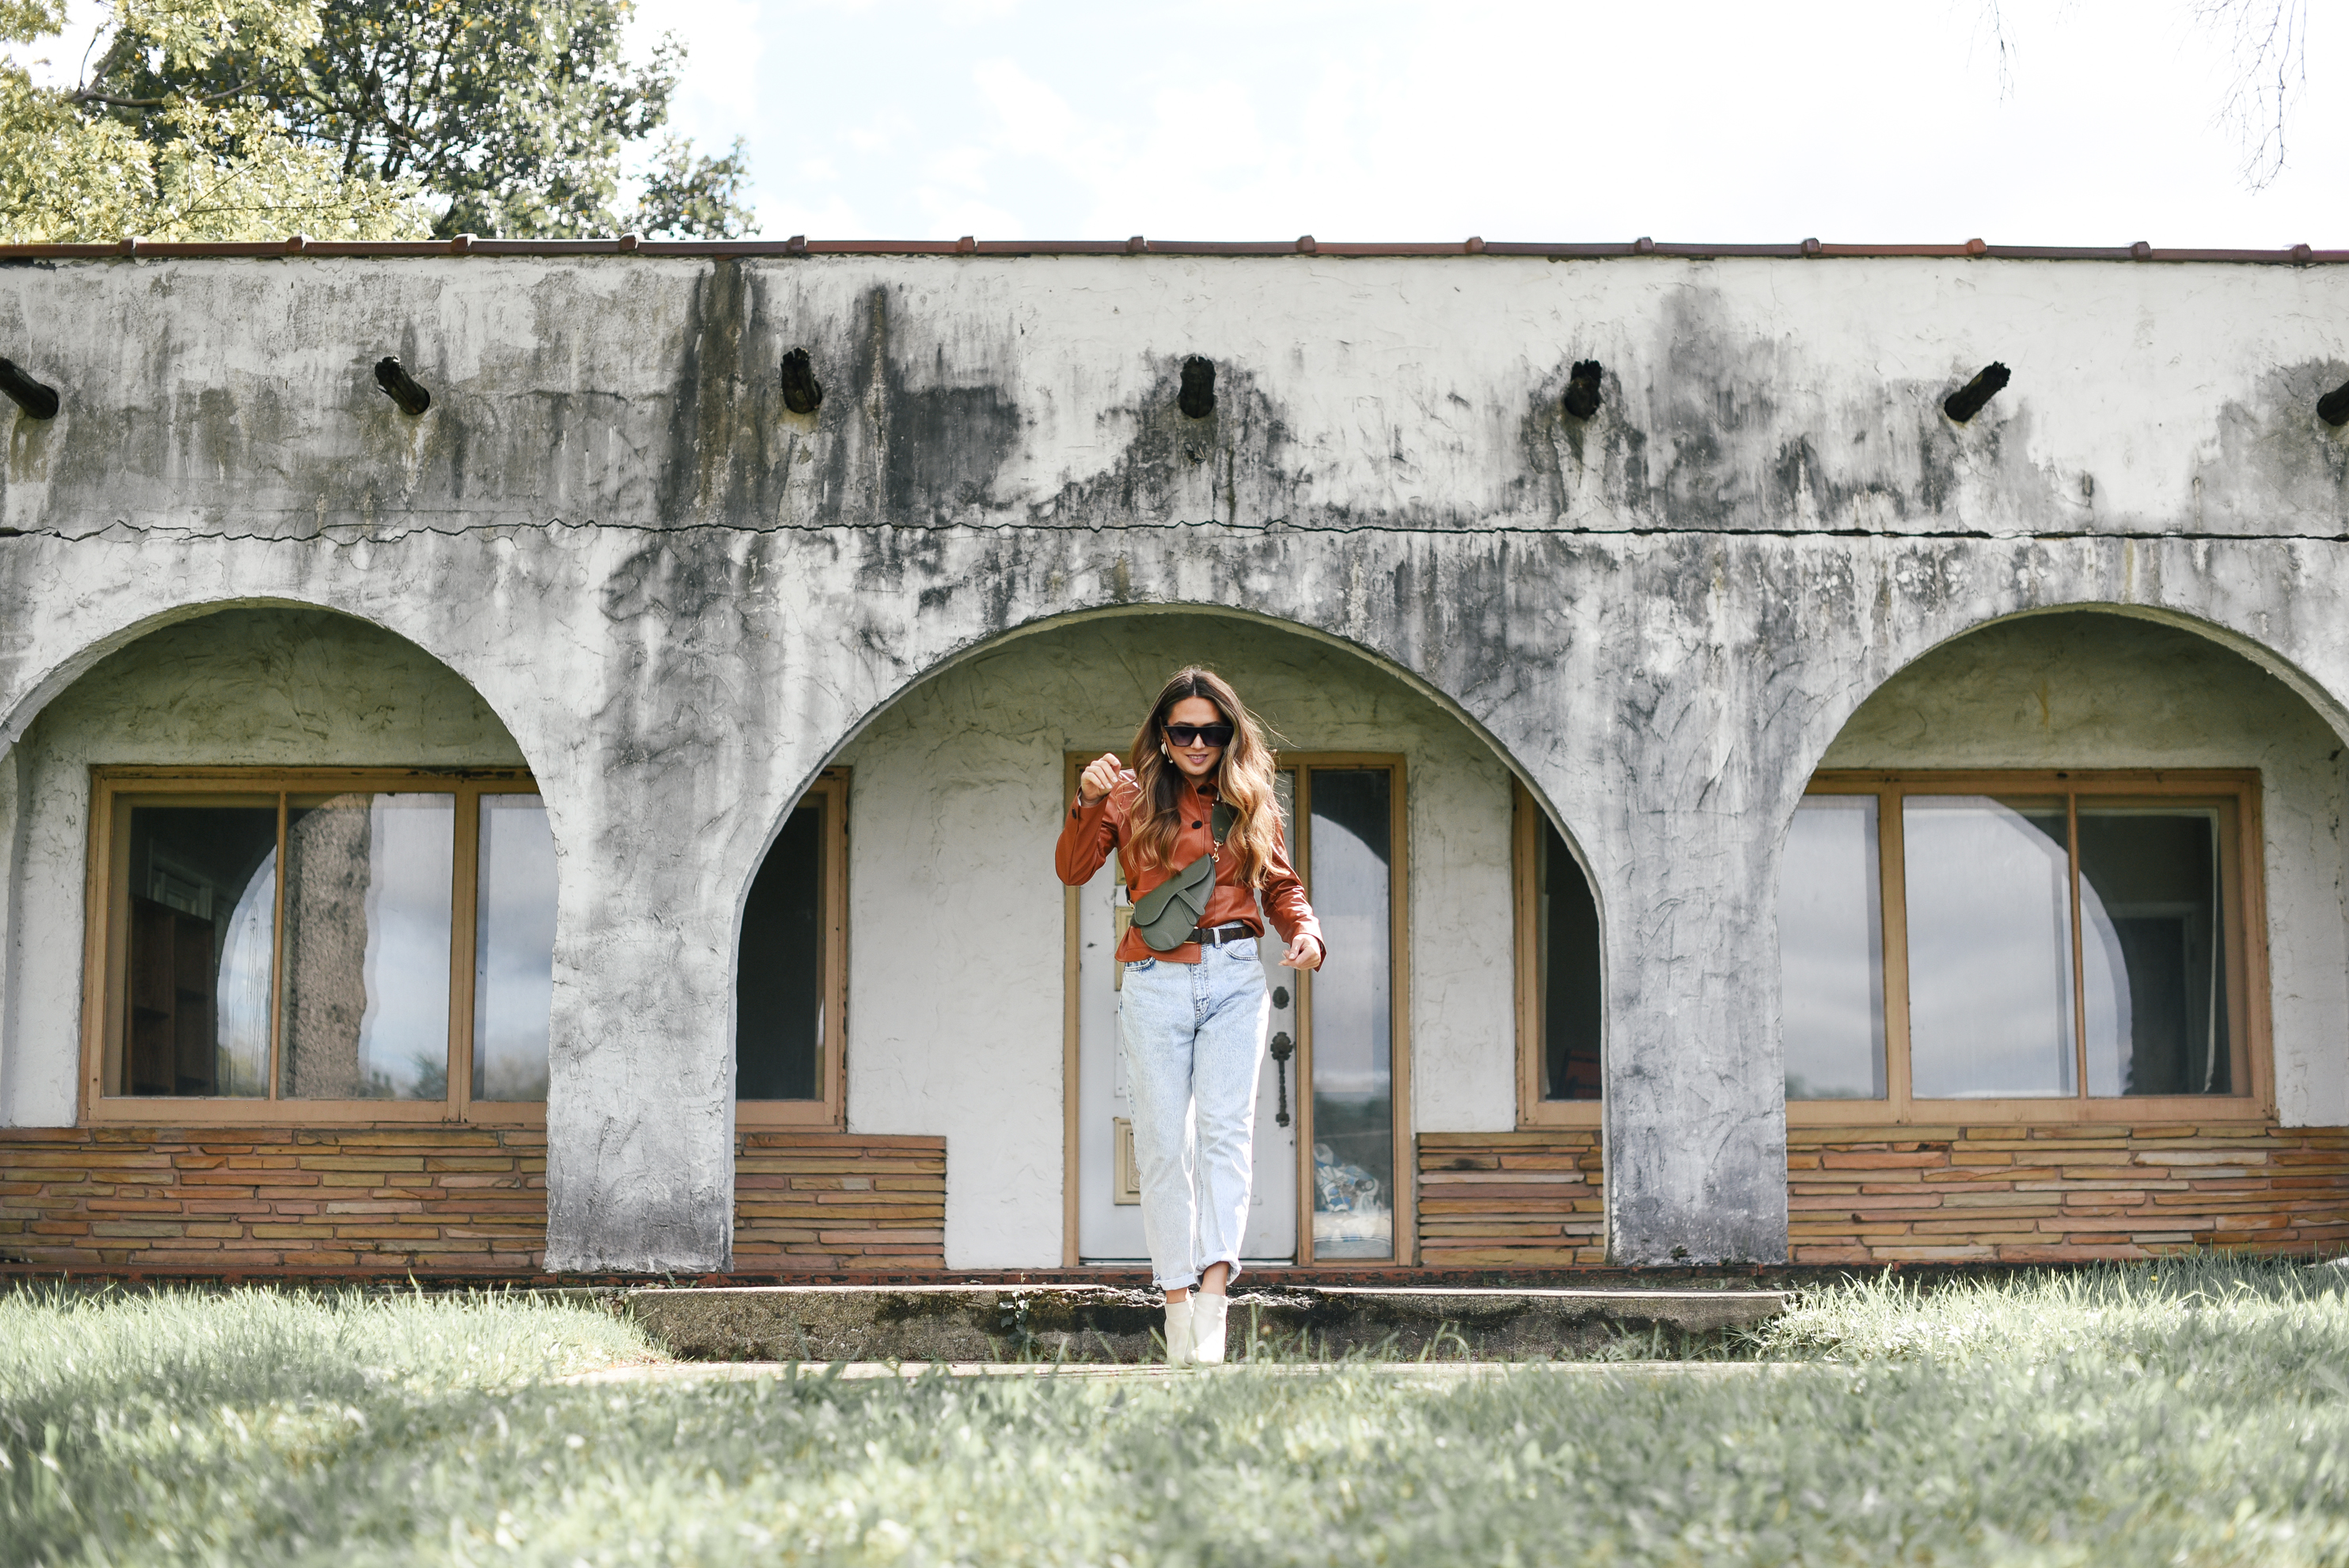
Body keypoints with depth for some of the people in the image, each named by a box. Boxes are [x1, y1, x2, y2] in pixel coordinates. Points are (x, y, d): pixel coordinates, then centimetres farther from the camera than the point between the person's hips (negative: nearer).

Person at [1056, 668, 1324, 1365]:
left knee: (1225, 1129, -15)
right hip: (1155, 984, 0)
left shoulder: (1252, 803, 11)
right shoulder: (1136, 799, 5)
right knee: (1163, 1144, -1)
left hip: (1235, 979, 0)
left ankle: (1213, 1289, -23)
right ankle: (1178, 1304, 4)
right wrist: (1088, 802, -19)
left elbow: (1282, 887, 18)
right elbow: (1073, 870, -3)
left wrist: (1305, 931, -2)